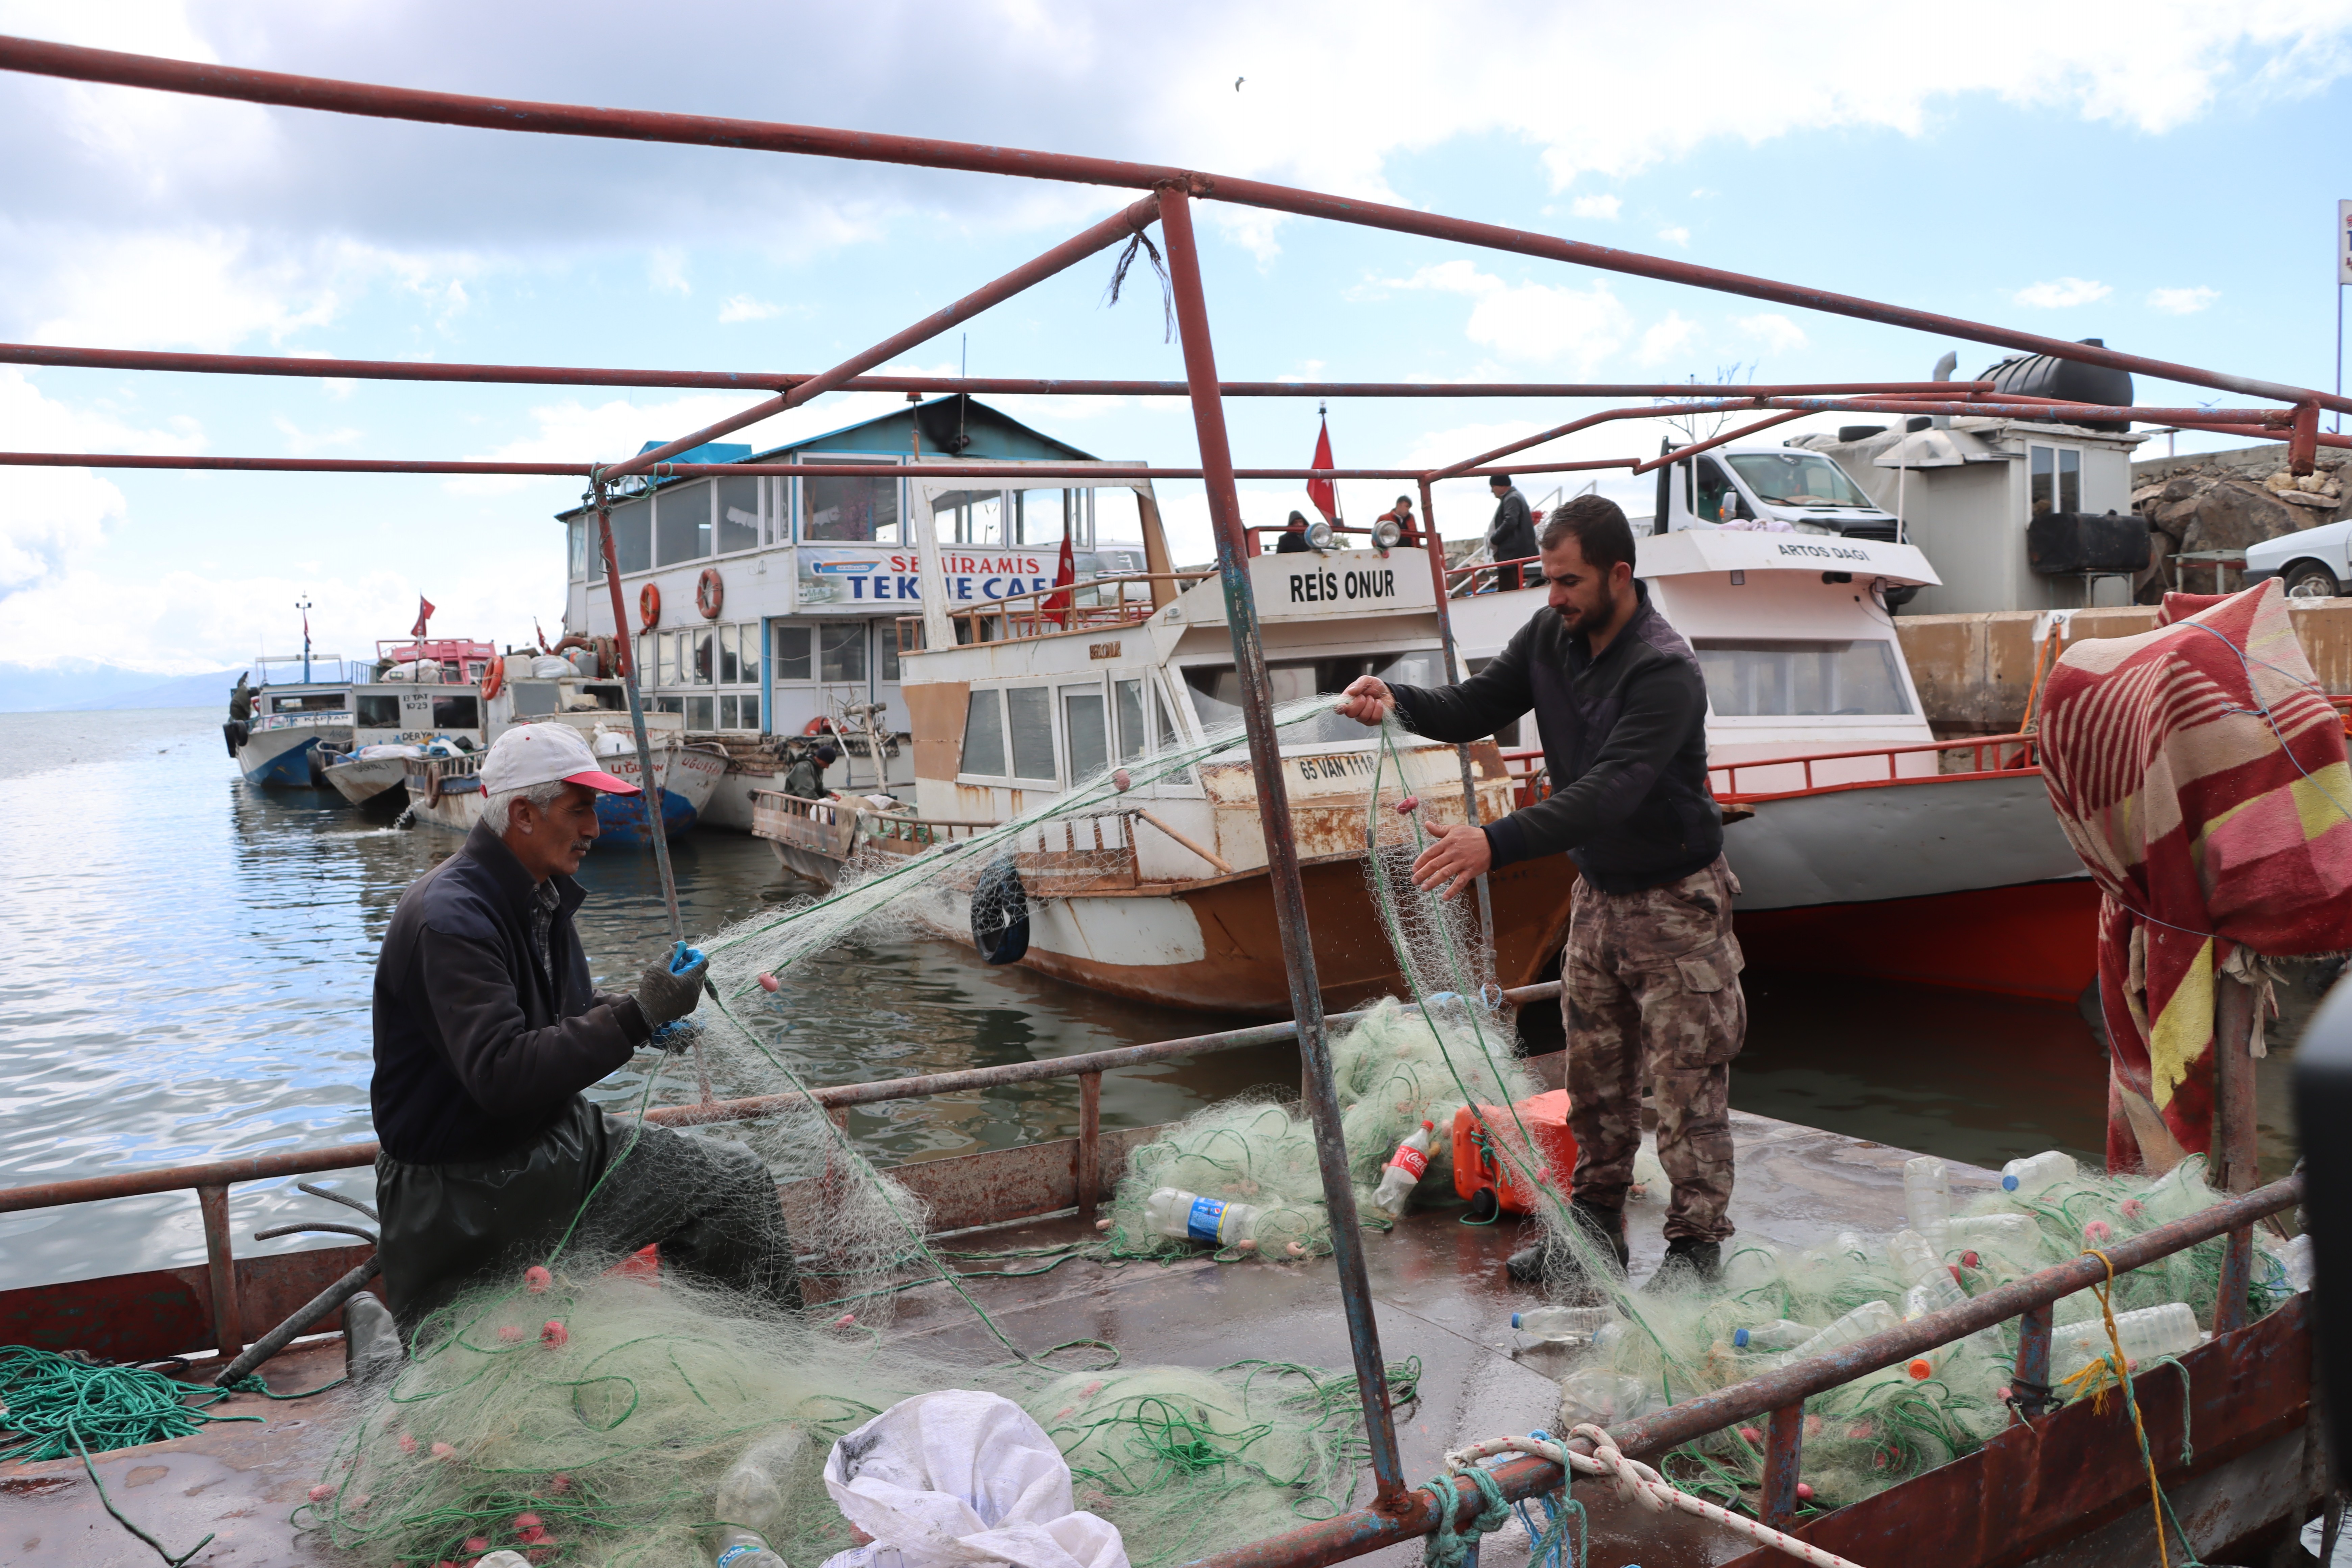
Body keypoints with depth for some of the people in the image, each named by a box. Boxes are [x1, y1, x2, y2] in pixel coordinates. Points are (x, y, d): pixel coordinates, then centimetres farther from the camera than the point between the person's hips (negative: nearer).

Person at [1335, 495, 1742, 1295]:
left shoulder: (1665, 671, -27)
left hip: (1676, 902, -7)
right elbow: (1475, 707, 2)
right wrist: (1397, 700, -19)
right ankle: (1596, 1226, 26)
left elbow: (1611, 792, -37)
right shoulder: (1551, 637, -2)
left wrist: (1497, 842, -47)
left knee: (1687, 1083, 0)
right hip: (1598, 891, 8)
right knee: (1595, 1072, 14)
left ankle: (1697, 1245, 13)